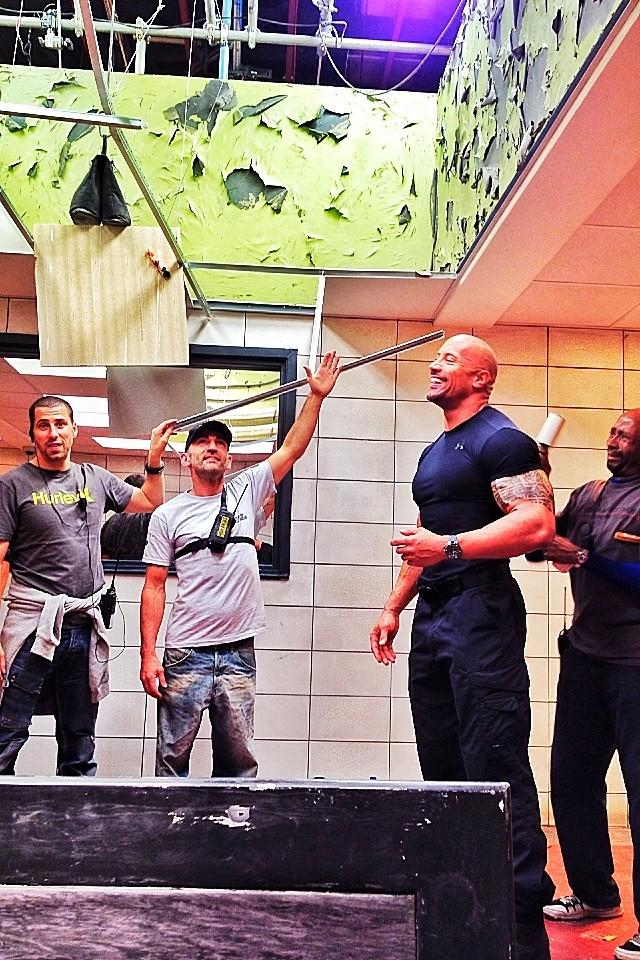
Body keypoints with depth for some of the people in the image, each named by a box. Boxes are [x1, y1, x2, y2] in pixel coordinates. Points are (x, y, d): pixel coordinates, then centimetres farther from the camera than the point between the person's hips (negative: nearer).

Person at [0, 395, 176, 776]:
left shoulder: (96, 479, 12)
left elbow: (151, 501, 26)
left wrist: (155, 457, 10)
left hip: (86, 627, 4)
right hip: (33, 624, -4)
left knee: (80, 746, 14)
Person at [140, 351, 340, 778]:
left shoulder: (246, 491, 10)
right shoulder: (168, 514, 4)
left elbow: (292, 448, 7)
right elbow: (155, 586, 2)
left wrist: (317, 395, 1)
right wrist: (148, 654, -5)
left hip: (238, 652, 2)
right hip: (186, 654, -2)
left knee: (238, 762, 8)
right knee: (172, 759, 4)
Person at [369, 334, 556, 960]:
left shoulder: (499, 439, -6)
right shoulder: (434, 454, 22)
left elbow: (538, 523, -18)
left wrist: (449, 547, -25)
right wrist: (394, 607, 21)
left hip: (480, 612, -9)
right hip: (432, 617, 10)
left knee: (496, 770, -9)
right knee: (442, 768, 12)